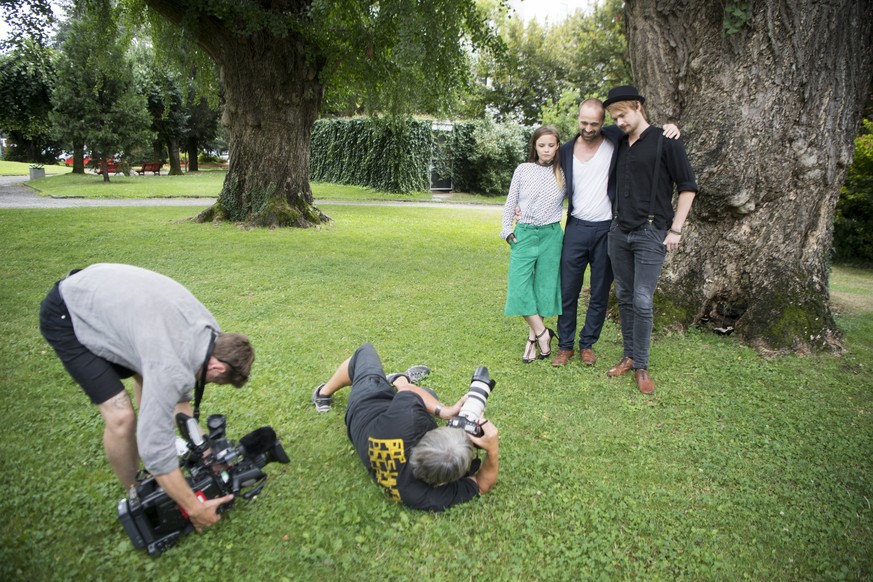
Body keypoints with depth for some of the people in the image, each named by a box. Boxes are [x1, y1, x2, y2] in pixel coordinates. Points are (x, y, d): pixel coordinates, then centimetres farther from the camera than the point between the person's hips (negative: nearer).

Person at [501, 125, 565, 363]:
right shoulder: (523, 170, 2)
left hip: (551, 235, 0)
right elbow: (510, 202, 8)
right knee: (519, 287, -7)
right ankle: (543, 334, 8)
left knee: (544, 287, 4)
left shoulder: (563, 173, 2)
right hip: (524, 234, 0)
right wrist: (507, 229, 2)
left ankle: (533, 338, 17)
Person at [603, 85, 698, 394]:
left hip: (650, 233, -6)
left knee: (642, 301, -7)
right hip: (619, 231, 6)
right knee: (624, 297, 10)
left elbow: (688, 186, -4)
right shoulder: (620, 146, 13)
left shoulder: (665, 142, -4)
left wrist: (675, 230, -8)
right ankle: (629, 356, 23)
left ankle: (641, 366, 7)